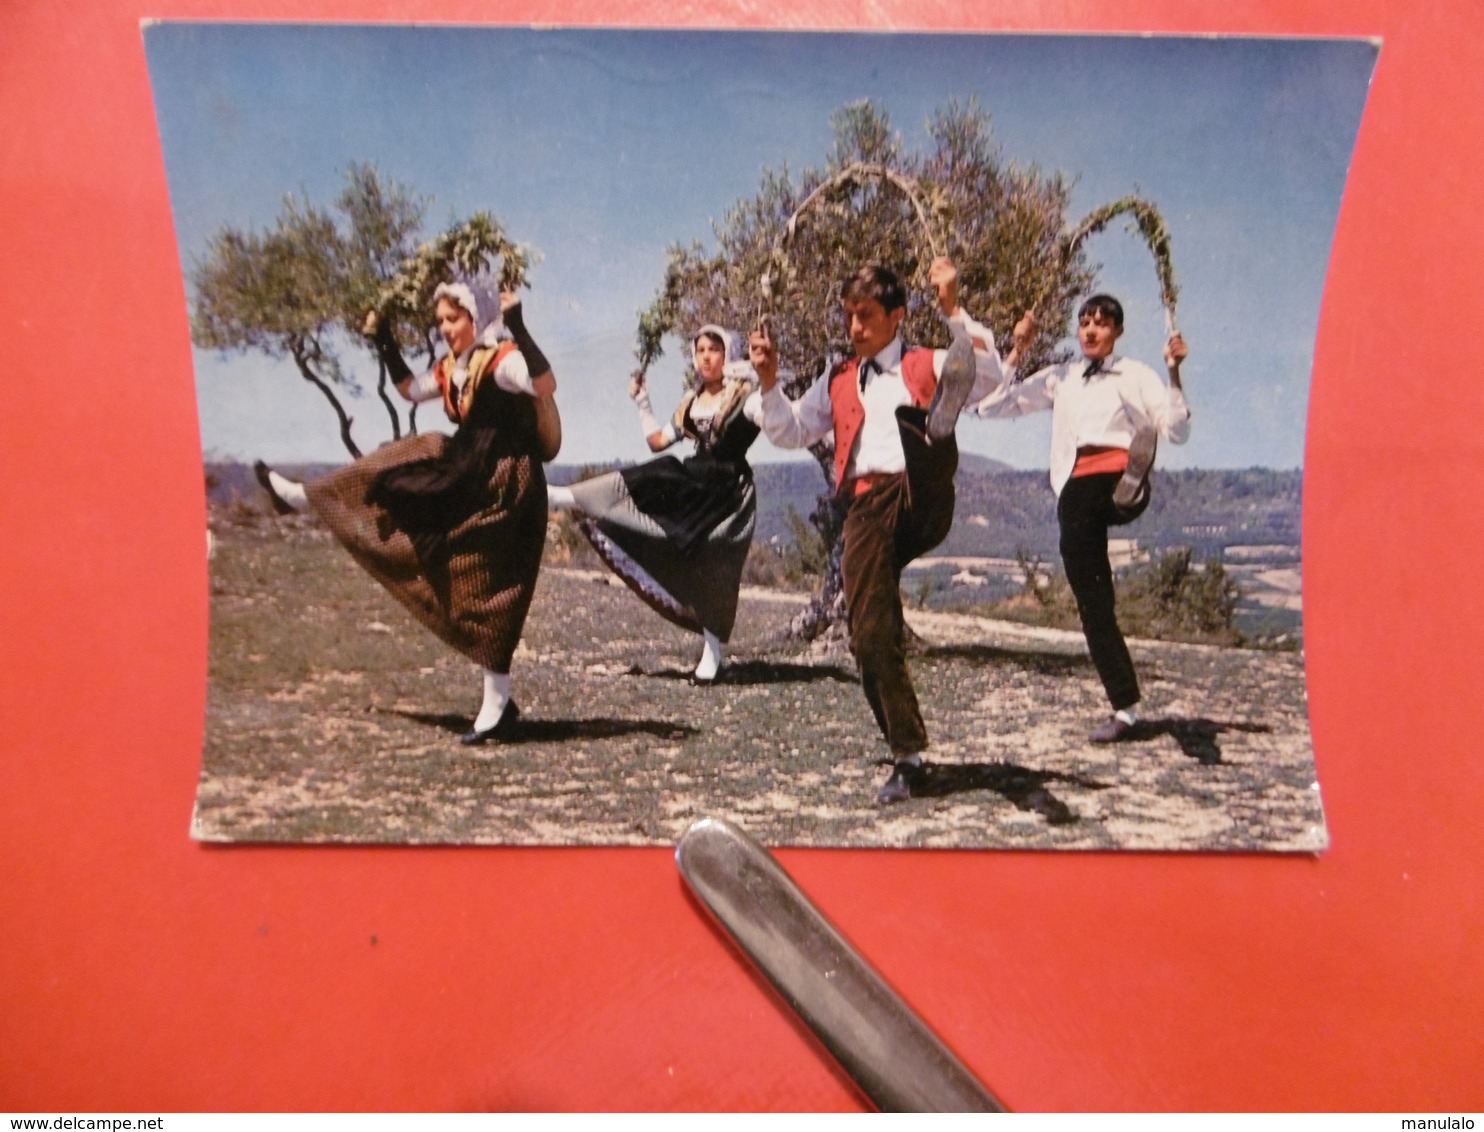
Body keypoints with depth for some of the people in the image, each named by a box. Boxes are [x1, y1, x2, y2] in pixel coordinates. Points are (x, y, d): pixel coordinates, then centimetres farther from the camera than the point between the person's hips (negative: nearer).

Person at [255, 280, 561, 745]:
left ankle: (497, 704, 5)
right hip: (469, 480, 8)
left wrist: (518, 328, -37)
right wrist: (385, 344, 21)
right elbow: (410, 390, 28)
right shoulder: (450, 369, 10)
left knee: (487, 598, -4)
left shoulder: (502, 361, -15)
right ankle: (301, 496, 38)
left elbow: (547, 387, -34)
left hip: (505, 491, -8)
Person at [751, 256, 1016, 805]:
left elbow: (989, 376, -6)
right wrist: (770, 383, 9)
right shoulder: (838, 381, 25)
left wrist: (952, 309, -15)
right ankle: (907, 756, 8)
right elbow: (792, 432, 25)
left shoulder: (930, 366, 13)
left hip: (919, 499, -3)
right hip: (866, 510, 3)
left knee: (914, 414, -30)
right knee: (870, 635, -3)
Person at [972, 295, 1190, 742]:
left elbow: (1176, 431, 0)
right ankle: (1124, 707, 4)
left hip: (1121, 478, 0)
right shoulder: (1060, 378, 23)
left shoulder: (1135, 375, 13)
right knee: (1092, 604, -1)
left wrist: (1174, 373, -11)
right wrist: (1017, 350, 12)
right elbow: (988, 405, 17)